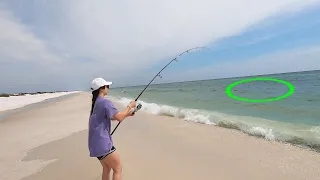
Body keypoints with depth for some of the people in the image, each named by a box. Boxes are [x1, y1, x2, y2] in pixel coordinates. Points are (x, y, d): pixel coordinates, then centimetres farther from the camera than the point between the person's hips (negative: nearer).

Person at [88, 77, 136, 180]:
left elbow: (111, 117, 18)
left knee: (107, 168, 21)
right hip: (102, 142, -9)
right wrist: (130, 106, -8)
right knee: (118, 169, 4)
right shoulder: (105, 102, -18)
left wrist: (127, 114, 13)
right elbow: (120, 118, -21)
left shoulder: (96, 102, 12)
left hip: (96, 142, 9)